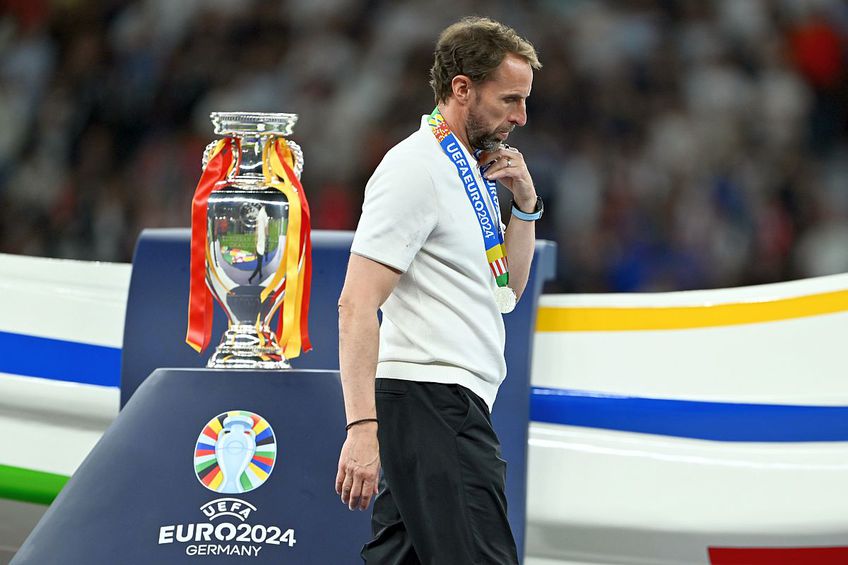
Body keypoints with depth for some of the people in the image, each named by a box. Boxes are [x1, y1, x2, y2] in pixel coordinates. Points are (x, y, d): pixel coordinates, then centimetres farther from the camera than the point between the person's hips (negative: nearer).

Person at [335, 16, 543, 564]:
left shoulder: (471, 169, 18)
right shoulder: (416, 167, -11)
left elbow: (506, 289, 26)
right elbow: (357, 304, -18)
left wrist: (525, 205, 10)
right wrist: (362, 427, -26)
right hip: (431, 401, -10)